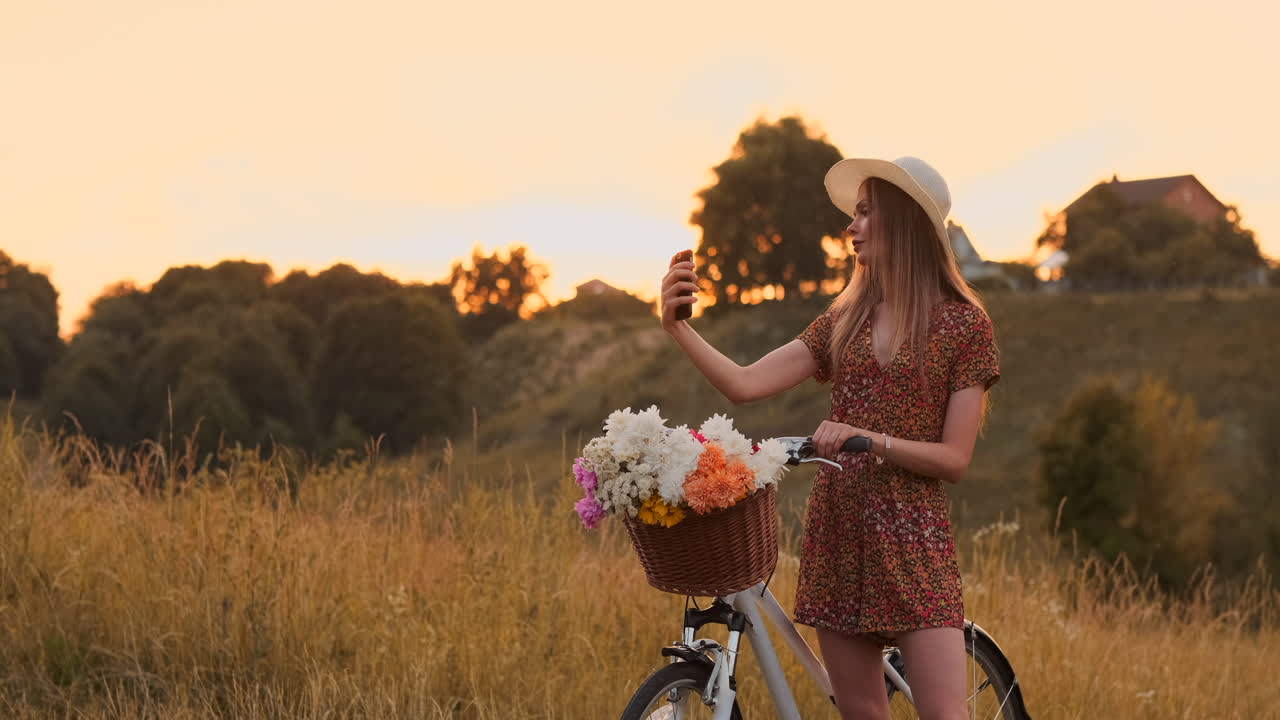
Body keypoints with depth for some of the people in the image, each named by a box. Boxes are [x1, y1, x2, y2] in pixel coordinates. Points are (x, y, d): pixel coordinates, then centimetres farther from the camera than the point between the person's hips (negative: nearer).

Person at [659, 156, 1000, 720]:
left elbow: (955, 458, -7)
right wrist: (676, 327, -12)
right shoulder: (846, 320, 11)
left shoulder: (964, 324, -2)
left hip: (912, 539, -5)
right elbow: (745, 384, 1)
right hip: (837, 530, 5)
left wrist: (869, 439, -19)